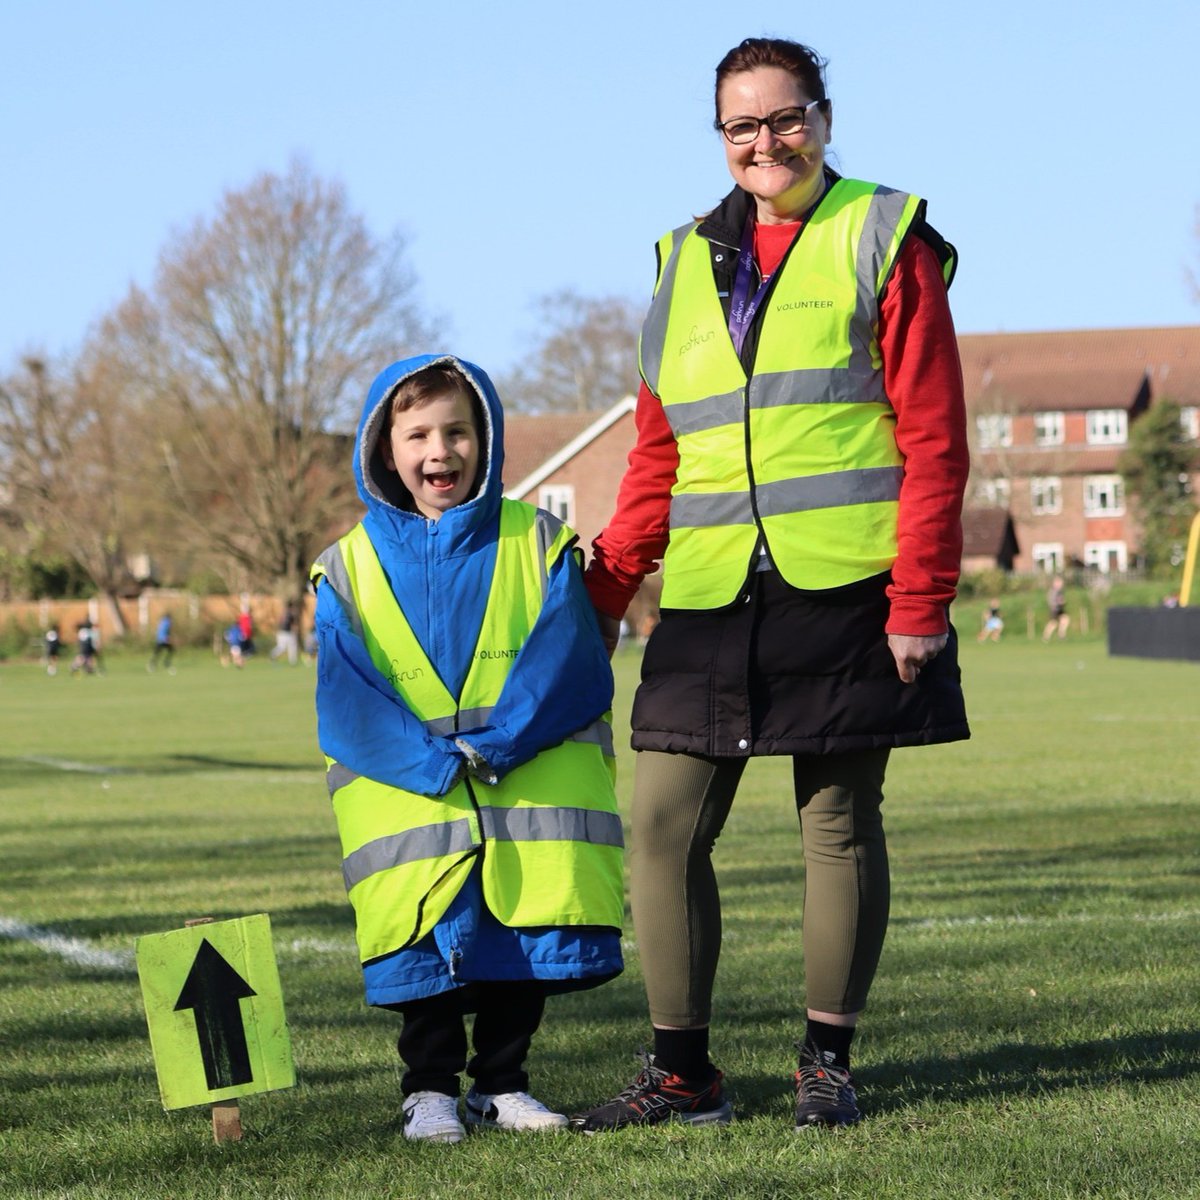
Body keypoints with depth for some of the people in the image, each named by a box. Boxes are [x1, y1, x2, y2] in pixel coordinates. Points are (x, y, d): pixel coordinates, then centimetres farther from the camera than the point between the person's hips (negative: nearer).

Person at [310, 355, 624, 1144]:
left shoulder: (537, 542, 4)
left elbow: (568, 659, -8)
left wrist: (496, 744, -21)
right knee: (429, 938, -4)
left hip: (532, 797, 1)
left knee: (529, 932, 1)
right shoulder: (351, 567, 3)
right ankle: (430, 1089, 10)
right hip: (410, 804, -1)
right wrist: (433, 762, -20)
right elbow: (345, 700, -6)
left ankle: (501, 1083, 17)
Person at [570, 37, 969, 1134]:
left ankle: (827, 1064, 16)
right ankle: (682, 1072, 10)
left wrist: (921, 597, -11)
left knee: (840, 825, 4)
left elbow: (933, 439, -3)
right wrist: (605, 589, 7)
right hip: (709, 604, 4)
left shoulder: (883, 240, 2)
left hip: (845, 593, -4)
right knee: (664, 828, 0)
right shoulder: (688, 261, 15)